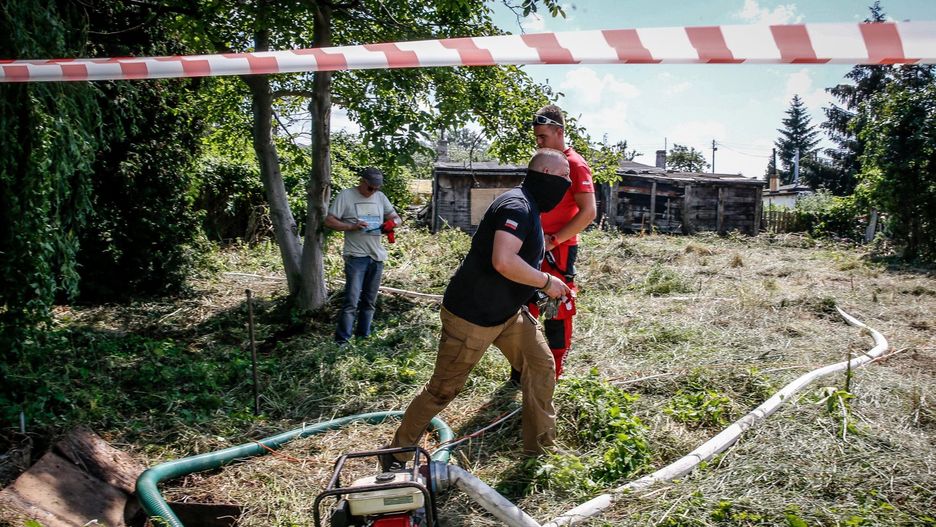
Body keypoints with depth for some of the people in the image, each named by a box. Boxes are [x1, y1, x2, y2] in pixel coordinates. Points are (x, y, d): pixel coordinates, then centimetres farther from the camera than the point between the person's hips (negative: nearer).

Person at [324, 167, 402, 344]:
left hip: (377, 256, 6)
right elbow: (329, 221, -6)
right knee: (352, 301, -11)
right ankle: (341, 340, -3)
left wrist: (392, 222, -10)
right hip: (356, 256, -5)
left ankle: (363, 335, 25)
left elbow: (397, 218, 15)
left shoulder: (380, 197, 10)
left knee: (369, 301, 13)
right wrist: (352, 226, -20)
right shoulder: (345, 196, -4)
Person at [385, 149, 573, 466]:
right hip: (471, 317, -10)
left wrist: (551, 285, 12)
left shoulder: (528, 208, 12)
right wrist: (546, 281, -20)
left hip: (508, 312, 10)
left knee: (542, 366, 9)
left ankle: (540, 446, 23)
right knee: (443, 389, 2)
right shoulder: (517, 206, -21)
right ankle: (397, 453, 20)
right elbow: (503, 262, -34)